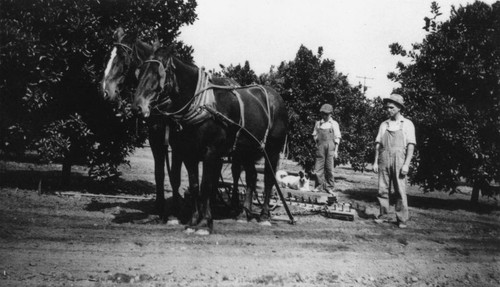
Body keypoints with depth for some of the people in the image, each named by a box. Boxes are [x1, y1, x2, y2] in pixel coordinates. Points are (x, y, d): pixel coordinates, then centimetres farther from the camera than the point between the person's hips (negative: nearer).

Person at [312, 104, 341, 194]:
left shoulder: (334, 124, 6)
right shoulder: (318, 123, 13)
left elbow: (337, 138, 5)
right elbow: (314, 135, 22)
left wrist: (336, 150, 0)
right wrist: (316, 139, 1)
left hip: (330, 146, -2)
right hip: (320, 146, 2)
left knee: (329, 168, -2)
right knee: (318, 167, -2)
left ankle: (329, 187, 6)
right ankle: (320, 185, 7)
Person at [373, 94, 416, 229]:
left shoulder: (407, 124, 3)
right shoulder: (384, 125, 14)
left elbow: (411, 146, -2)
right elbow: (378, 144, 14)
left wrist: (406, 164, -11)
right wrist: (375, 162, 6)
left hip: (399, 160, -3)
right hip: (384, 160, 3)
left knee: (400, 191, -4)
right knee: (383, 189, 2)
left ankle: (402, 220, 1)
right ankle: (384, 215, 11)